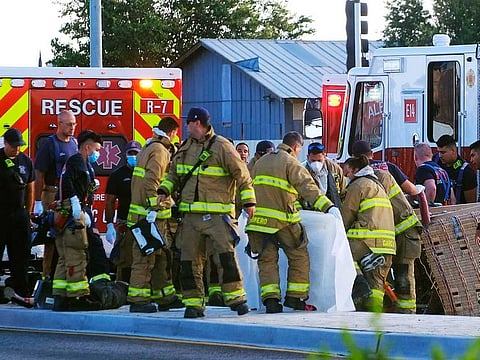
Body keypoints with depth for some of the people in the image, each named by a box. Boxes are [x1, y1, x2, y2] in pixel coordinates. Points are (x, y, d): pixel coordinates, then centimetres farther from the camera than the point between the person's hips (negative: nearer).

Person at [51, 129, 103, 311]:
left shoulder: (84, 165, 25)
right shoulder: (77, 160, -6)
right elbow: (67, 180, -24)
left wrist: (84, 214, 30)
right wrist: (76, 203, -27)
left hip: (64, 215, 11)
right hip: (71, 214, -11)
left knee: (65, 259, 11)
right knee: (76, 257, -11)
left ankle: (60, 298, 11)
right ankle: (78, 298, -12)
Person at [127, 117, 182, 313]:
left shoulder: (149, 148, 20)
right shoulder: (159, 151, -11)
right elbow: (151, 182, -21)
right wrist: (154, 209, -23)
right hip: (151, 215, -10)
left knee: (162, 256, 15)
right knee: (145, 257, -9)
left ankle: (165, 297, 20)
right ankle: (138, 300, -9)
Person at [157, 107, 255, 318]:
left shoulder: (221, 146, -4)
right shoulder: (185, 148, 15)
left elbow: (241, 174, -4)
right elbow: (174, 174, 26)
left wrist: (248, 201, -9)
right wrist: (164, 190, 8)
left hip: (217, 214, -6)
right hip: (190, 214, 6)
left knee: (225, 255, -15)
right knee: (190, 261, 4)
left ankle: (235, 298, -9)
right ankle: (193, 302, 10)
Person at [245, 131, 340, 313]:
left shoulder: (261, 162, 18)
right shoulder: (292, 163, -4)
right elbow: (307, 187, -18)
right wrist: (328, 206, -27)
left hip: (259, 219, 6)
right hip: (283, 220, -6)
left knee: (267, 259, 8)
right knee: (299, 257, 8)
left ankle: (270, 299, -5)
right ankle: (295, 298, 7)